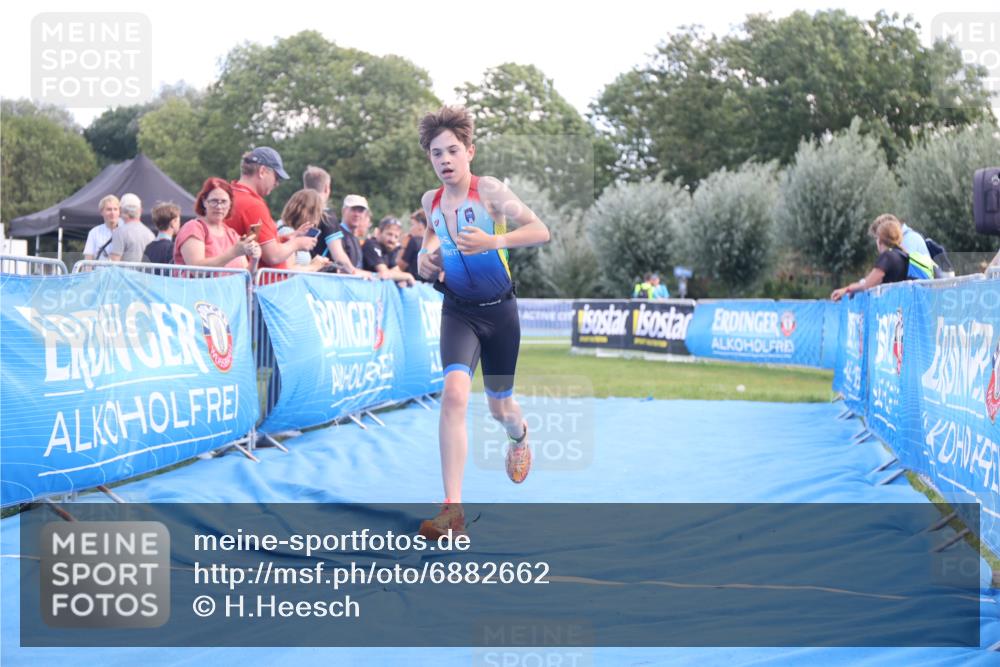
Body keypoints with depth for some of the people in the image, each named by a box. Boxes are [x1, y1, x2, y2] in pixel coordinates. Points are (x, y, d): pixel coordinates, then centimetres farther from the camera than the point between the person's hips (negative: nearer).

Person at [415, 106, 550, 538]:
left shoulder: (489, 190, -13)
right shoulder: (431, 201, 1)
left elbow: (540, 231, -21)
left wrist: (493, 241, -35)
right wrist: (425, 255, 3)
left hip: (498, 309, -2)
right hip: (458, 310, 2)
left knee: (499, 408, 14)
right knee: (455, 393, -24)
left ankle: (519, 437, 56)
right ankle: (453, 509, -25)